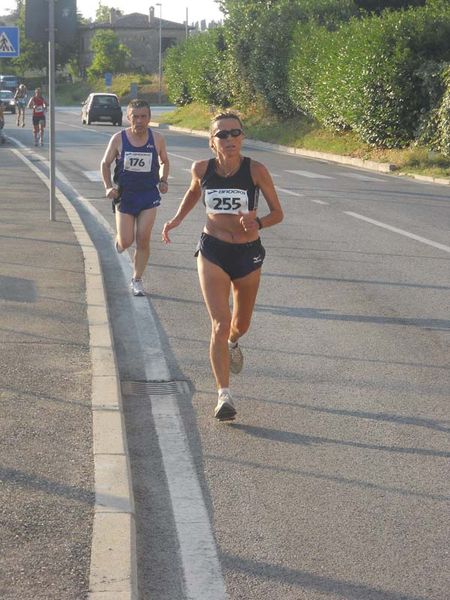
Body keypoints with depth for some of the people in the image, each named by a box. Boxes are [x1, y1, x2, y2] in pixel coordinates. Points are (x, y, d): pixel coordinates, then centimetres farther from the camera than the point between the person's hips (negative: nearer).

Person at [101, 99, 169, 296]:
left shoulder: (157, 139, -3)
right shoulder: (119, 139, -7)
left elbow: (164, 162, 15)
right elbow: (105, 164, 4)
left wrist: (163, 180, -1)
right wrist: (108, 187, -8)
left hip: (149, 195, 1)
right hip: (124, 195, -1)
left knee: (143, 240, -4)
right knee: (126, 242, -2)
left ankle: (137, 280, 10)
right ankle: (119, 240, 36)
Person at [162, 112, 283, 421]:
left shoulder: (256, 170, -14)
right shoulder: (202, 169, -7)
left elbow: (278, 213, -9)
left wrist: (257, 223, -28)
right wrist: (177, 218, 7)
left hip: (248, 254, 1)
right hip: (212, 251, -1)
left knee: (241, 324, 20)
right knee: (220, 325, -16)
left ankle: (233, 343, 58)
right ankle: (224, 395, -14)